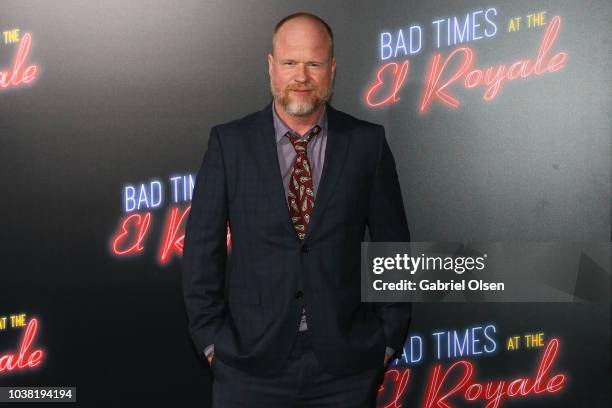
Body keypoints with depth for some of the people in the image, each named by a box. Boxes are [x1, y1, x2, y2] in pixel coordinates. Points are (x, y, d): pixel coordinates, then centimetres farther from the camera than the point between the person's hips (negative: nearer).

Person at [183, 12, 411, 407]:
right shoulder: (229, 142, -2)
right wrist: (212, 339, -3)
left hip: (347, 362, 1)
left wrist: (389, 338, 1)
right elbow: (202, 248, 0)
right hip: (251, 361, 0)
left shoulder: (368, 142, -1)